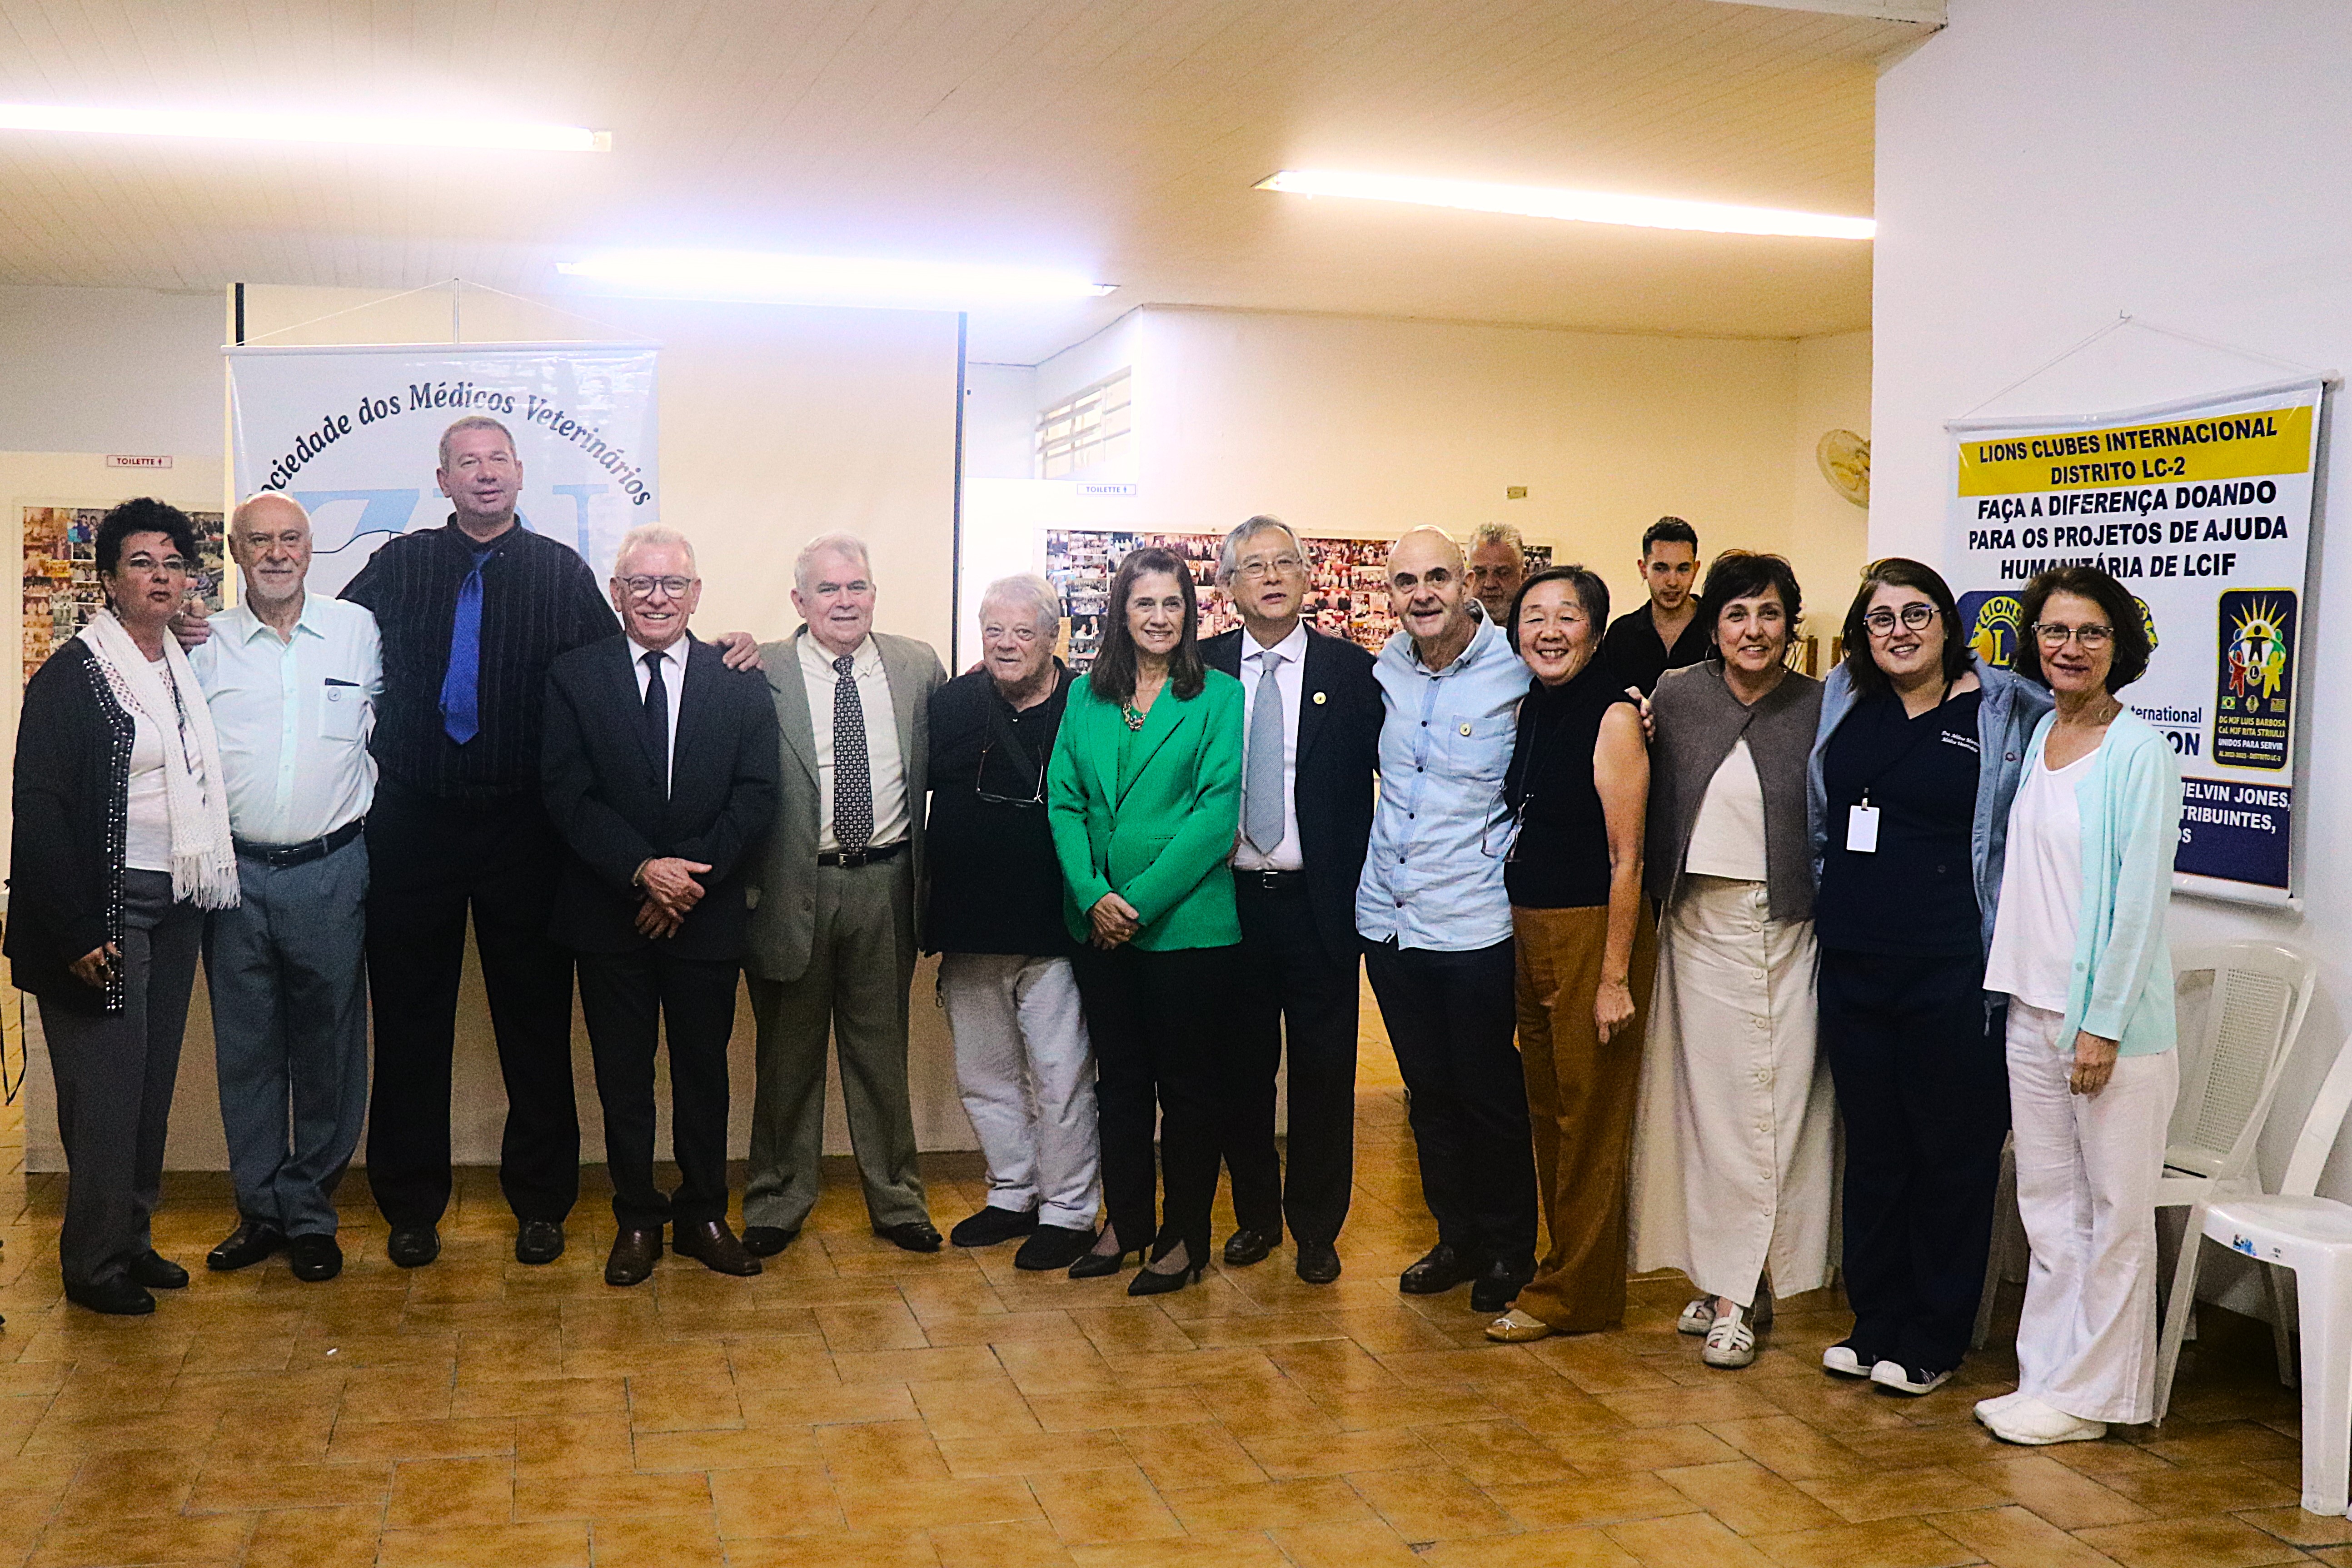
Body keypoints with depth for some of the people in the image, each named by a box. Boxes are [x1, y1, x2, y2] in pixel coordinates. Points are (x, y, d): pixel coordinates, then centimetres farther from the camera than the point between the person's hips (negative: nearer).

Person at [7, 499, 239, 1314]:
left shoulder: (185, 670, 12)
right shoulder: (71, 675, -8)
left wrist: (203, 895, 8)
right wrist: (76, 933, -16)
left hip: (176, 907, 6)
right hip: (105, 907, -6)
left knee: (153, 1079, 12)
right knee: (105, 1084, -2)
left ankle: (133, 1239, 24)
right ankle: (95, 1263, 10)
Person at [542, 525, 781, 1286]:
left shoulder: (739, 681, 4)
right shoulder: (573, 677, 2)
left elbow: (756, 794, -3)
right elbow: (567, 794, -7)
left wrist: (693, 874, -14)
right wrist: (644, 869, -18)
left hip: (708, 910, 1)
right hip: (609, 912, 0)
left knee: (704, 1068, 10)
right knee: (623, 1072, 8)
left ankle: (703, 1214, 23)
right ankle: (637, 1218, 21)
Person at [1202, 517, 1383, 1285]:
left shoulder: (1353, 671, 0)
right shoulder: (1202, 670, 4)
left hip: (1319, 902, -1)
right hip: (1230, 899, 1)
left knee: (1324, 1070, 5)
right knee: (1242, 1067, 11)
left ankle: (1317, 1227, 20)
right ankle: (1255, 1214, 28)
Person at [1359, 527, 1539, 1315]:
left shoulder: (1516, 669, -11)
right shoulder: (1385, 667, 5)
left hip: (1473, 924, -5)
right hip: (1389, 918, 5)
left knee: (1490, 1099, 5)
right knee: (1429, 1093, 15)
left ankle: (1510, 1251, 22)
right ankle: (1458, 1239, 29)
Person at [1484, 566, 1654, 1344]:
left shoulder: (1613, 718, -13)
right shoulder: (1528, 709, 10)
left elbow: (1625, 859, -16)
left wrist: (1615, 977, -18)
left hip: (1595, 930, -8)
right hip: (1529, 930, 8)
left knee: (1590, 1114, 2)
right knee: (1546, 1107, 16)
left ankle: (1575, 1294, 12)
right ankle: (1565, 1261, 30)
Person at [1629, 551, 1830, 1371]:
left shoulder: (1820, 708, -4)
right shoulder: (1677, 696, 4)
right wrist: (1652, 888, 6)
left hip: (1782, 926, -3)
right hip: (1696, 923, 3)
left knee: (1768, 1102, -1)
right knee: (1705, 1095, 7)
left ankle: (1738, 1293, 7)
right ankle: (1722, 1277, 19)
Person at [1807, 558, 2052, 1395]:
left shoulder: (2004, 712, -2)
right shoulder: (1842, 703, 9)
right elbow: (1821, 824, 21)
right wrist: (1830, 906, 15)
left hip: (1951, 972, -4)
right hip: (1852, 964, 4)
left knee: (1953, 1152, 4)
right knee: (1872, 1146, 12)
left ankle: (1935, 1339, 16)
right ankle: (1876, 1320, 23)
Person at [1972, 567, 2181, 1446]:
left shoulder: (2139, 750, -10)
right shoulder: (2037, 737, 11)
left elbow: (2141, 896, -13)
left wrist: (2104, 1024, -15)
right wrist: (2011, 990, 14)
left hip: (2113, 1016, -7)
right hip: (2032, 1007, 7)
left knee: (2115, 1210, 3)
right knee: (2048, 1202, 12)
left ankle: (2090, 1395, 12)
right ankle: (2048, 1377, 21)